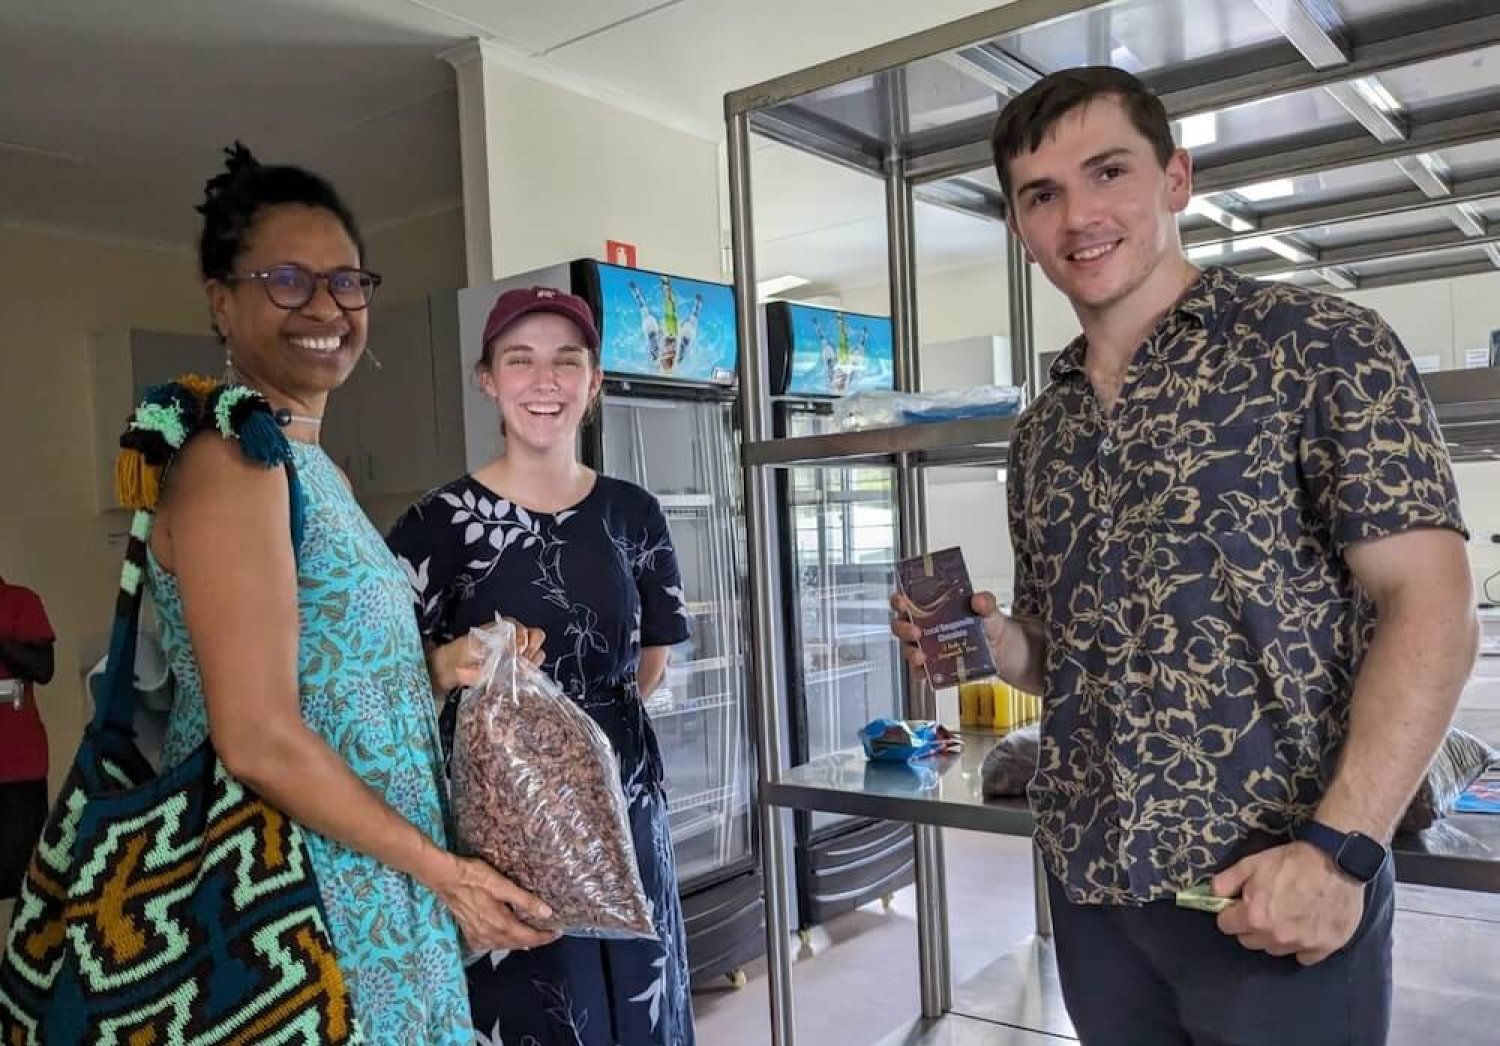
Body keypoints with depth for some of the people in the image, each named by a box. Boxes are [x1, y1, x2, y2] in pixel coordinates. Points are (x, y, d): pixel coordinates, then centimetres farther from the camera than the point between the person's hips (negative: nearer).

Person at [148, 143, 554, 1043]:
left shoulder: (317, 467, 10)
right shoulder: (231, 462, -17)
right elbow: (259, 740, -23)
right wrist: (443, 870, -15)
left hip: (371, 883, 9)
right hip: (294, 896, -8)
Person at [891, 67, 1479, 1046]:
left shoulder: (1317, 346, -7)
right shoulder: (1041, 431, 9)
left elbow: (1432, 607, -11)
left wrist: (1339, 848, -20)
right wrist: (1002, 646, -5)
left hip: (1274, 886, -5)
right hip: (1090, 890, 6)